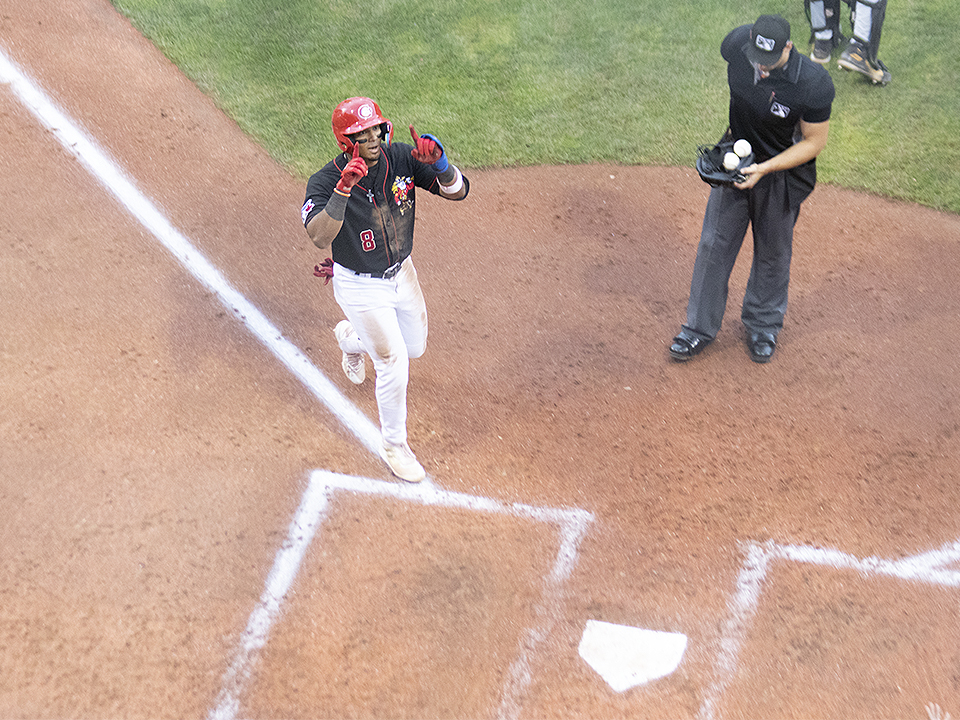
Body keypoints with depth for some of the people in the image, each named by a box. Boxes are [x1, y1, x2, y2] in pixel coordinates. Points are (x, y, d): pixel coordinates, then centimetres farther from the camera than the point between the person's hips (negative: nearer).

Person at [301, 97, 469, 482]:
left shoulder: (402, 158, -14)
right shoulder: (325, 181, -25)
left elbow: (458, 190, -17)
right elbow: (320, 237, -41)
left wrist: (439, 163, -38)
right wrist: (343, 188, -52)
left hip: (401, 273, 6)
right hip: (360, 287, -6)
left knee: (414, 347, 23)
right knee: (394, 364, -4)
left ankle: (350, 337, 53)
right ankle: (393, 445, 20)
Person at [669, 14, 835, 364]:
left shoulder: (815, 84, -31)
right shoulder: (736, 44, -21)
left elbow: (814, 142, -18)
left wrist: (764, 168, -27)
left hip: (783, 172, -3)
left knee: (773, 251, 15)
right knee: (714, 243, 8)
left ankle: (763, 326, 38)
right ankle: (699, 328, 23)